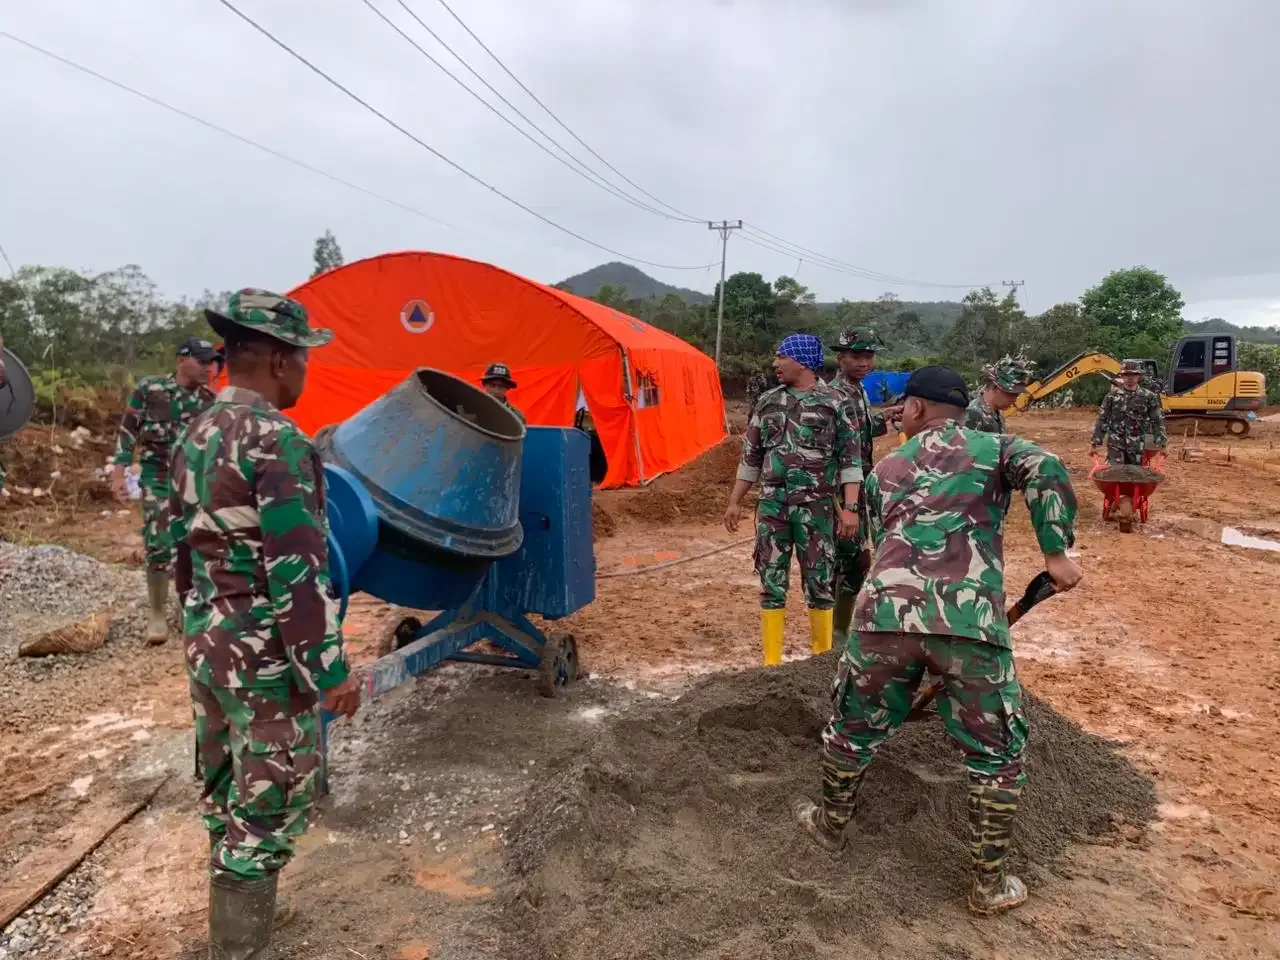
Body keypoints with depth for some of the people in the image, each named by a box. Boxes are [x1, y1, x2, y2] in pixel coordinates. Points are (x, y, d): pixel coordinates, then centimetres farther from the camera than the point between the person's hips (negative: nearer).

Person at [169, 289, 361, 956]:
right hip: (265, 659, -9)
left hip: (207, 649, 9)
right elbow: (295, 573, -24)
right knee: (265, 809, 4)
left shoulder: (194, 437, 7)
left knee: (226, 794, 23)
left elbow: (183, 546, 14)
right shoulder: (278, 441, -21)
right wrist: (331, 671, -18)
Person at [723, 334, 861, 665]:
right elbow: (751, 456, 14)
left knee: (819, 581, 7)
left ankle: (823, 657, 22)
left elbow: (850, 459, -4)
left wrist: (850, 507, -12)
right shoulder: (767, 401, 8)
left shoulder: (834, 403, -2)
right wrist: (735, 502, 12)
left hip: (815, 506, -3)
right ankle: (771, 660, 14)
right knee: (771, 581, 5)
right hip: (771, 505, 3)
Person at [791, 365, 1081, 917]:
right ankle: (989, 885, 30)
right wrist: (1056, 554, -2)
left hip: (885, 614, 2)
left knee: (853, 727, 24)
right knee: (996, 755, 19)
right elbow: (1045, 469, -5)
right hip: (971, 623, -1)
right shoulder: (994, 447, 17)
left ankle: (831, 825, 46)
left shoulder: (884, 470, 25)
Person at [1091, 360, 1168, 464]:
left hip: (1137, 446, 1)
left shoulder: (1148, 397, 3)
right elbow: (1102, 421, 2)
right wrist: (1094, 443, -3)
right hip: (1116, 444, -1)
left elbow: (1157, 422, 3)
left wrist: (1162, 444, -3)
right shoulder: (1112, 396, 1)